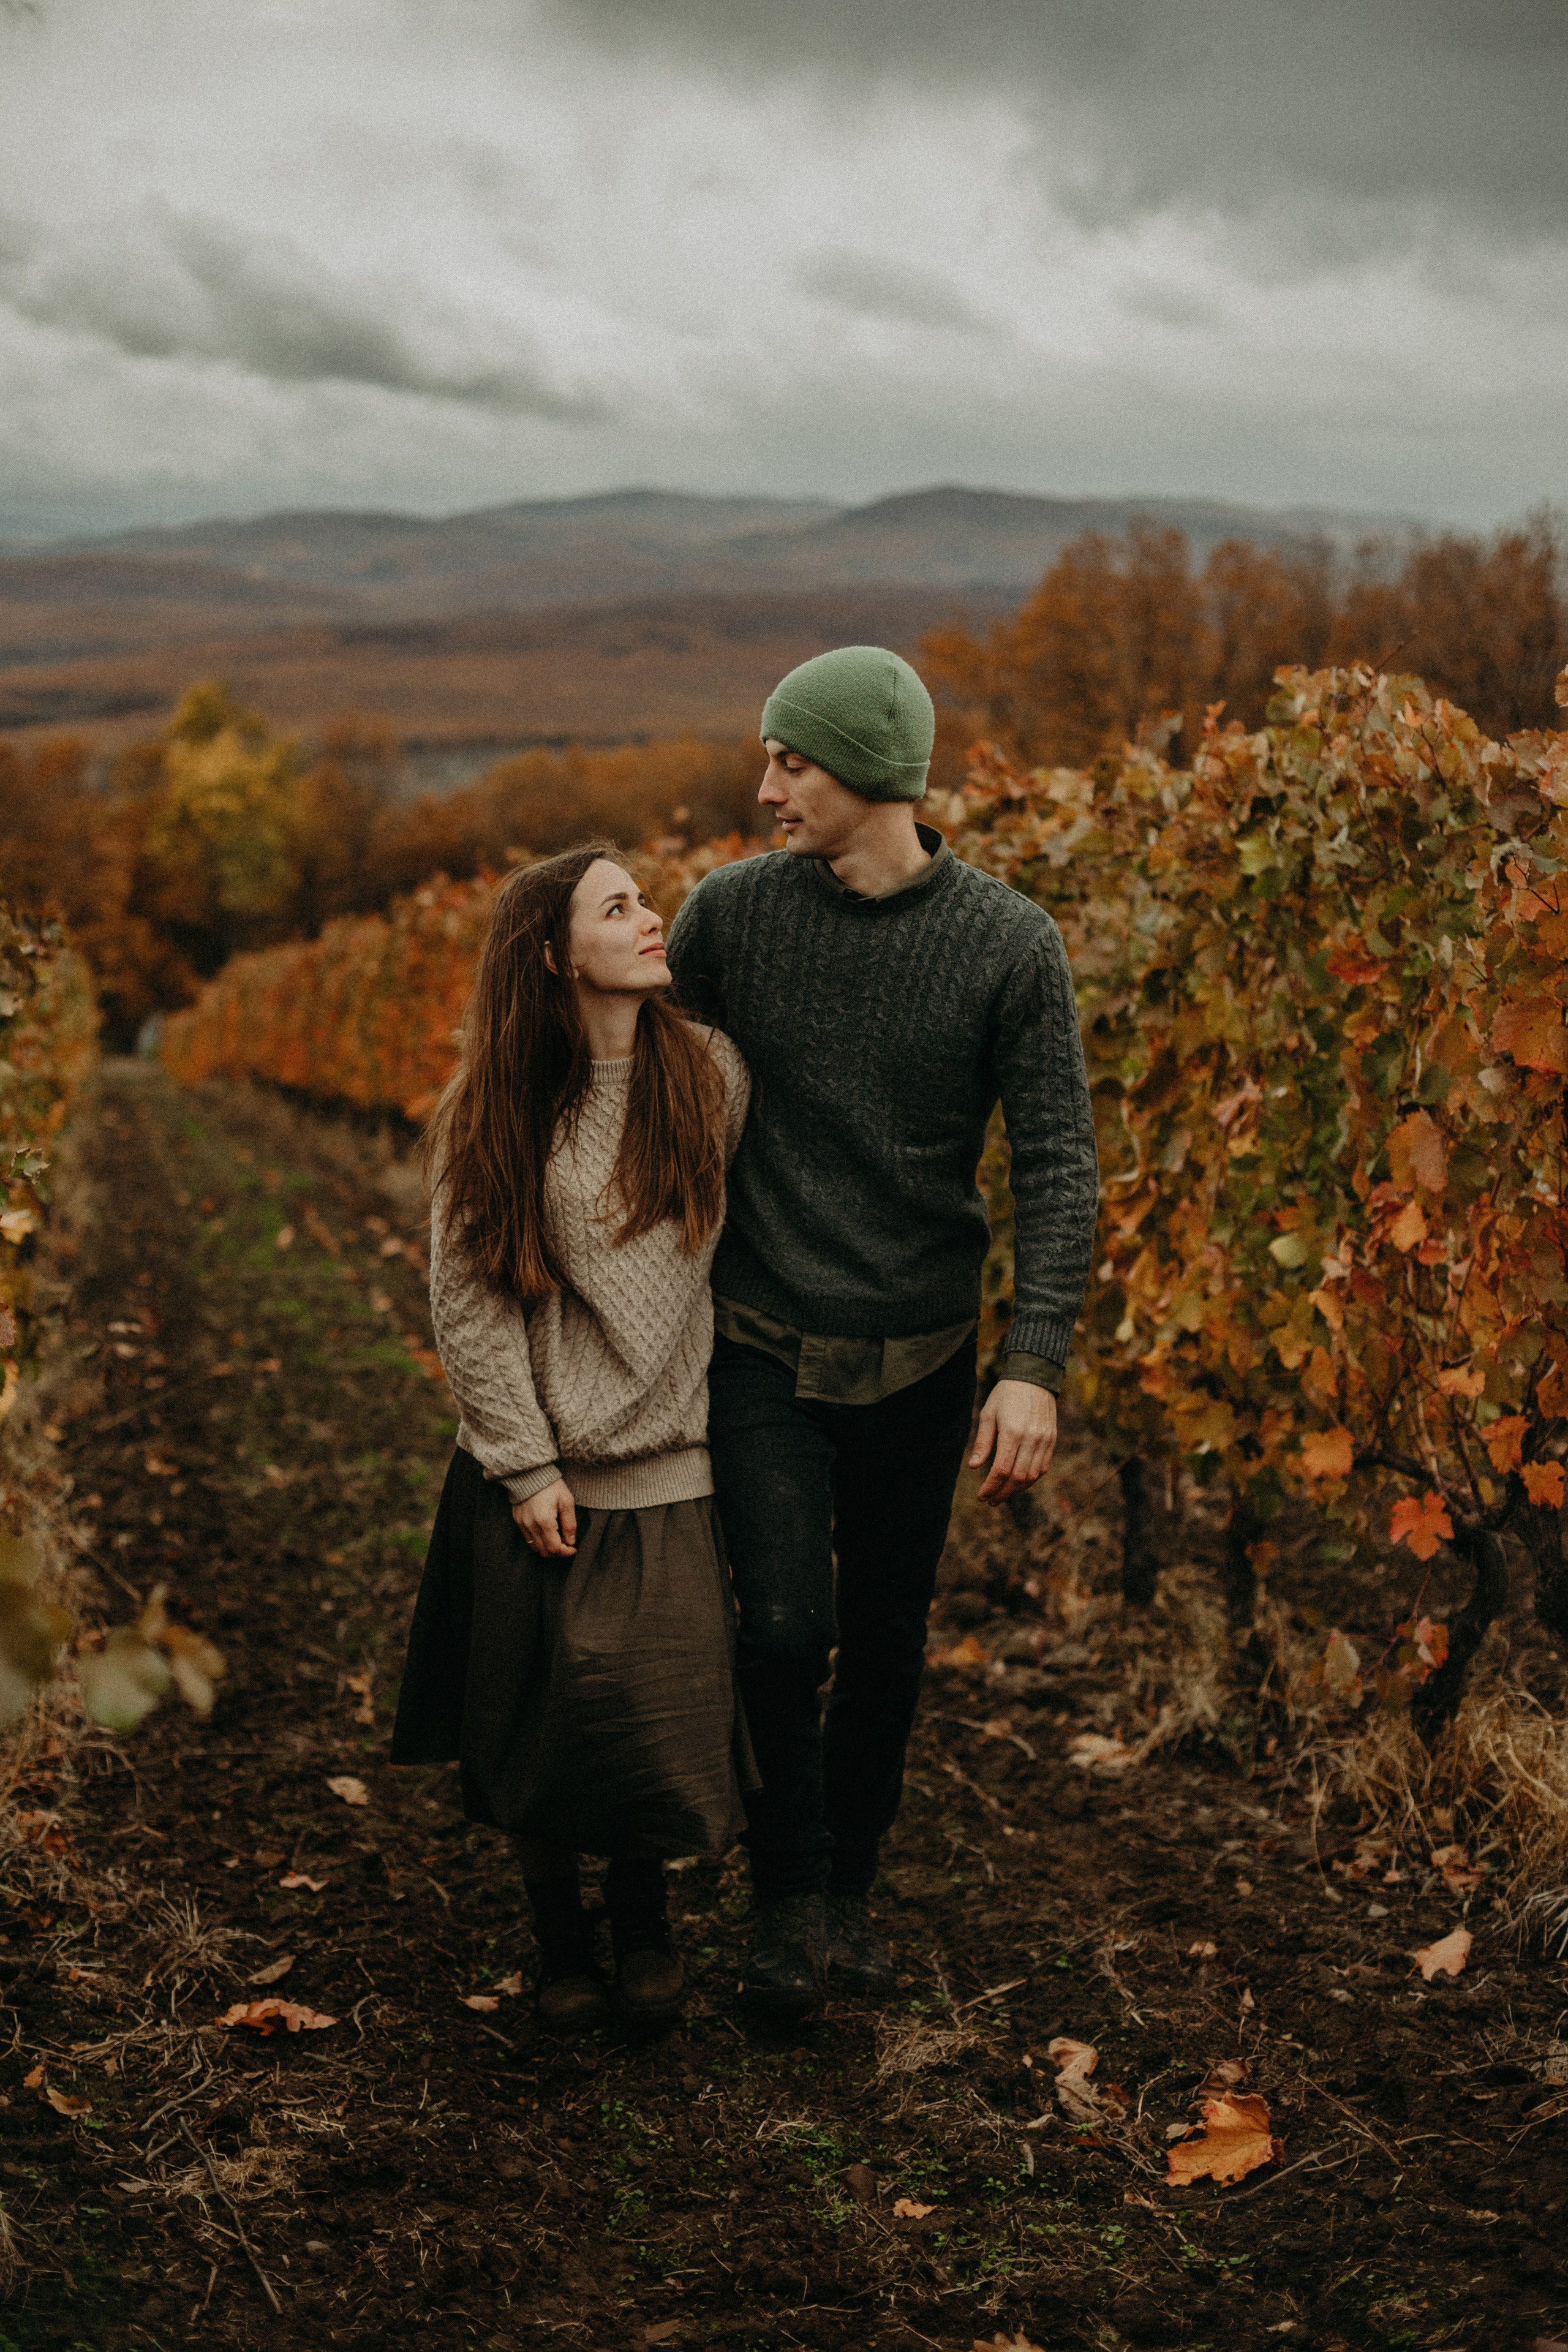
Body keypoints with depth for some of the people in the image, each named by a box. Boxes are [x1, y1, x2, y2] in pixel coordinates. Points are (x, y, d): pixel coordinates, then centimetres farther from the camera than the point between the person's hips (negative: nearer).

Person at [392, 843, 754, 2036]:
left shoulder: (711, 1073, -1)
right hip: (534, 1468, -1)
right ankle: (560, 1928, 31)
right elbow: (467, 1298, -4)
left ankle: (644, 1913, 28)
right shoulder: (495, 1111, -5)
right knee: (539, 1719, 6)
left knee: (664, 1710, -1)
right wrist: (525, 1466, -8)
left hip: (667, 1464, 1)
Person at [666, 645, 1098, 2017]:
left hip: (921, 1360, 1)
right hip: (765, 1349, 0)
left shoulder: (1009, 944, -10)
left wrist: (1036, 1367, -19)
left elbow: (1058, 1165, -10)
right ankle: (787, 1893, 11)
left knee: (888, 1646, 12)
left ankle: (851, 1882, 33)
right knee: (786, 1633, -11)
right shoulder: (734, 912, -6)